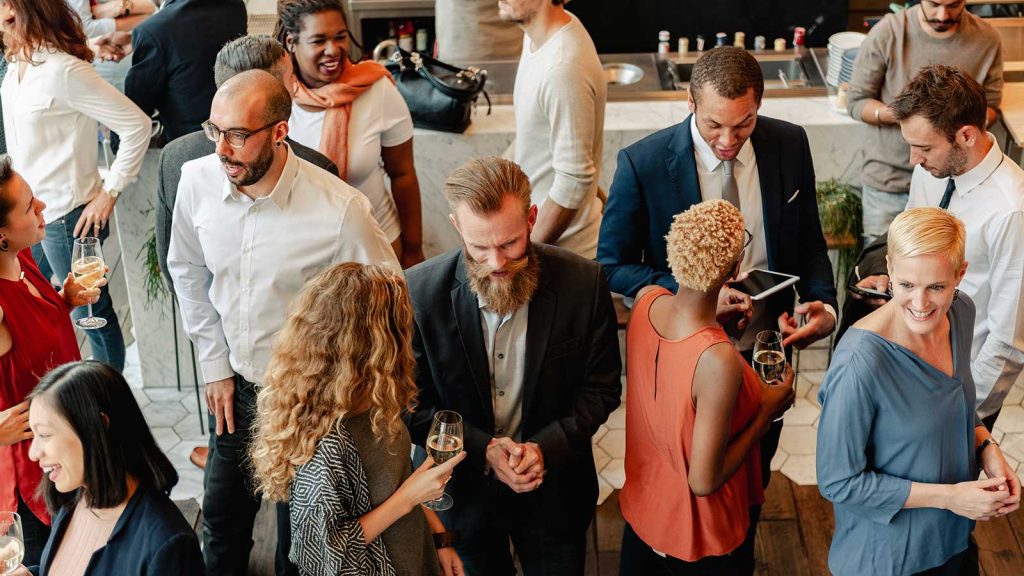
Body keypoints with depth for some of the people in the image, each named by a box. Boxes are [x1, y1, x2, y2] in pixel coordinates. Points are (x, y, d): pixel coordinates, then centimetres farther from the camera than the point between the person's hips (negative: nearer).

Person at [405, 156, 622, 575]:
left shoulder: (583, 283, -17)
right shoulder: (419, 291, -19)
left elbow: (602, 387, -6)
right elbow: (413, 404, -10)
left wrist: (545, 447, -20)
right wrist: (483, 449, -22)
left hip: (554, 486, 0)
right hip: (462, 488, 0)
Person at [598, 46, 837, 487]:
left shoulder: (789, 145, -9)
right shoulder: (642, 164, -20)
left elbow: (809, 240, 3)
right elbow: (612, 265, -12)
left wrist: (824, 304, -16)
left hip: (766, 351, 3)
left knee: (753, 483, 24)